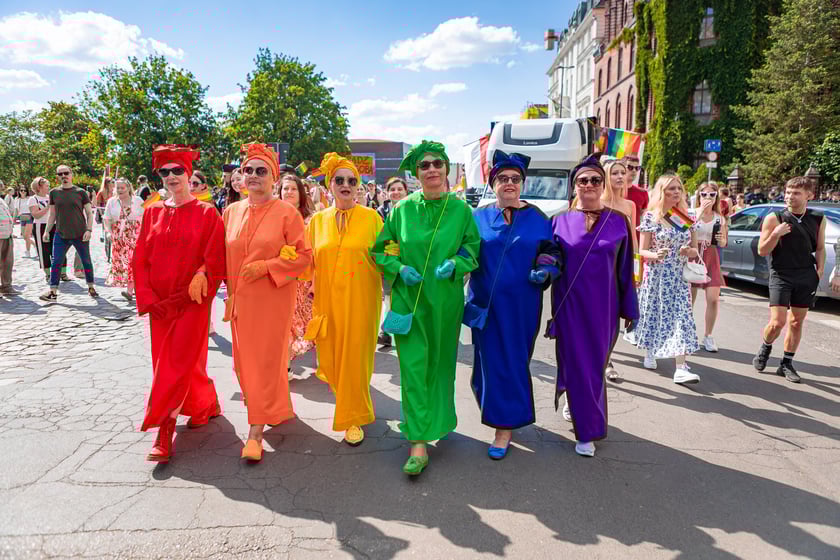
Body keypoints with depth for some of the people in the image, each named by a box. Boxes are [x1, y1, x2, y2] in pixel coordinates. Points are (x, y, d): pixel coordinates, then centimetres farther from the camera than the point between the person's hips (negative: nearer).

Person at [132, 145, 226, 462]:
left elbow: (215, 260, -7)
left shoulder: (207, 213, -4)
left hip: (192, 303, -4)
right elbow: (140, 259, 5)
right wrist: (150, 300, -4)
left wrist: (193, 292, -17)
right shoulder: (152, 213, 7)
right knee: (177, 361, 13)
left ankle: (164, 435, 1)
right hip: (160, 304, 5)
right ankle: (208, 405, 35)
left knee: (177, 364, -5)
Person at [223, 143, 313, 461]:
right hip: (240, 300, 5)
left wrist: (266, 266, -16)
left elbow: (304, 256, -7)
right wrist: (229, 292, 4)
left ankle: (256, 432, 4)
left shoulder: (287, 213, -5)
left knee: (265, 361, -2)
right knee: (244, 361, 11)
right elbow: (223, 255, 16)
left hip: (273, 299, -5)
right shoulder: (231, 212, 9)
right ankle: (278, 409, 33)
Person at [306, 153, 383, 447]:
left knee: (355, 357, 0)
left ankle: (353, 418, 17)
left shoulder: (371, 217, 1)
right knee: (330, 357, 9)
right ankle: (349, 399, 40)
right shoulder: (318, 220, 8)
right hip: (327, 300, 3)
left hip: (360, 300, -3)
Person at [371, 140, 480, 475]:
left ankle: (439, 422, 37)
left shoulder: (461, 209, 0)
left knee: (440, 364, 13)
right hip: (409, 299, -1)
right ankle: (419, 445, -1)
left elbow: (474, 248, 5)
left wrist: (455, 263, -14)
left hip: (446, 299, 1)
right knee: (413, 367, -6)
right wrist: (400, 268, -11)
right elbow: (380, 249, 6)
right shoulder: (403, 209, 0)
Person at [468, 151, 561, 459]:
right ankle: (497, 408, 33)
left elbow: (552, 253, 8)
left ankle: (506, 425, 14)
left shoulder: (537, 219, 4)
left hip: (521, 304, -1)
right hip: (485, 303, 1)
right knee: (489, 359, 8)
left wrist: (544, 271, -12)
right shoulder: (479, 218, 5)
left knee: (513, 360, 3)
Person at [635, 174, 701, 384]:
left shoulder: (686, 217, 8)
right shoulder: (651, 216, -4)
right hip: (656, 276, -3)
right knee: (653, 316, 7)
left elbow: (695, 249, 13)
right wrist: (655, 255, -25)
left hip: (679, 277, 3)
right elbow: (642, 250, -4)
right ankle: (649, 353, 32)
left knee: (681, 318, -6)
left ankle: (681, 368, -10)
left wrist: (689, 252, -10)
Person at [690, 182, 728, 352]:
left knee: (713, 299, -5)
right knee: (689, 299, 2)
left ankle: (708, 336, 10)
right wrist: (699, 213, -25)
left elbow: (723, 244, 16)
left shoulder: (720, 218, 9)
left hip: (711, 258, 3)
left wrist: (721, 240, -7)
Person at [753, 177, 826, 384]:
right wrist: (775, 234, -20)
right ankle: (765, 348, 20)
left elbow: (820, 248, 15)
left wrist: (820, 271, 3)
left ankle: (786, 364, 21)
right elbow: (762, 251, -5)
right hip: (781, 276, -3)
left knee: (797, 322, 9)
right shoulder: (774, 218, -6)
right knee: (778, 322, -11)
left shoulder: (818, 219, 5)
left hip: (807, 277, 4)